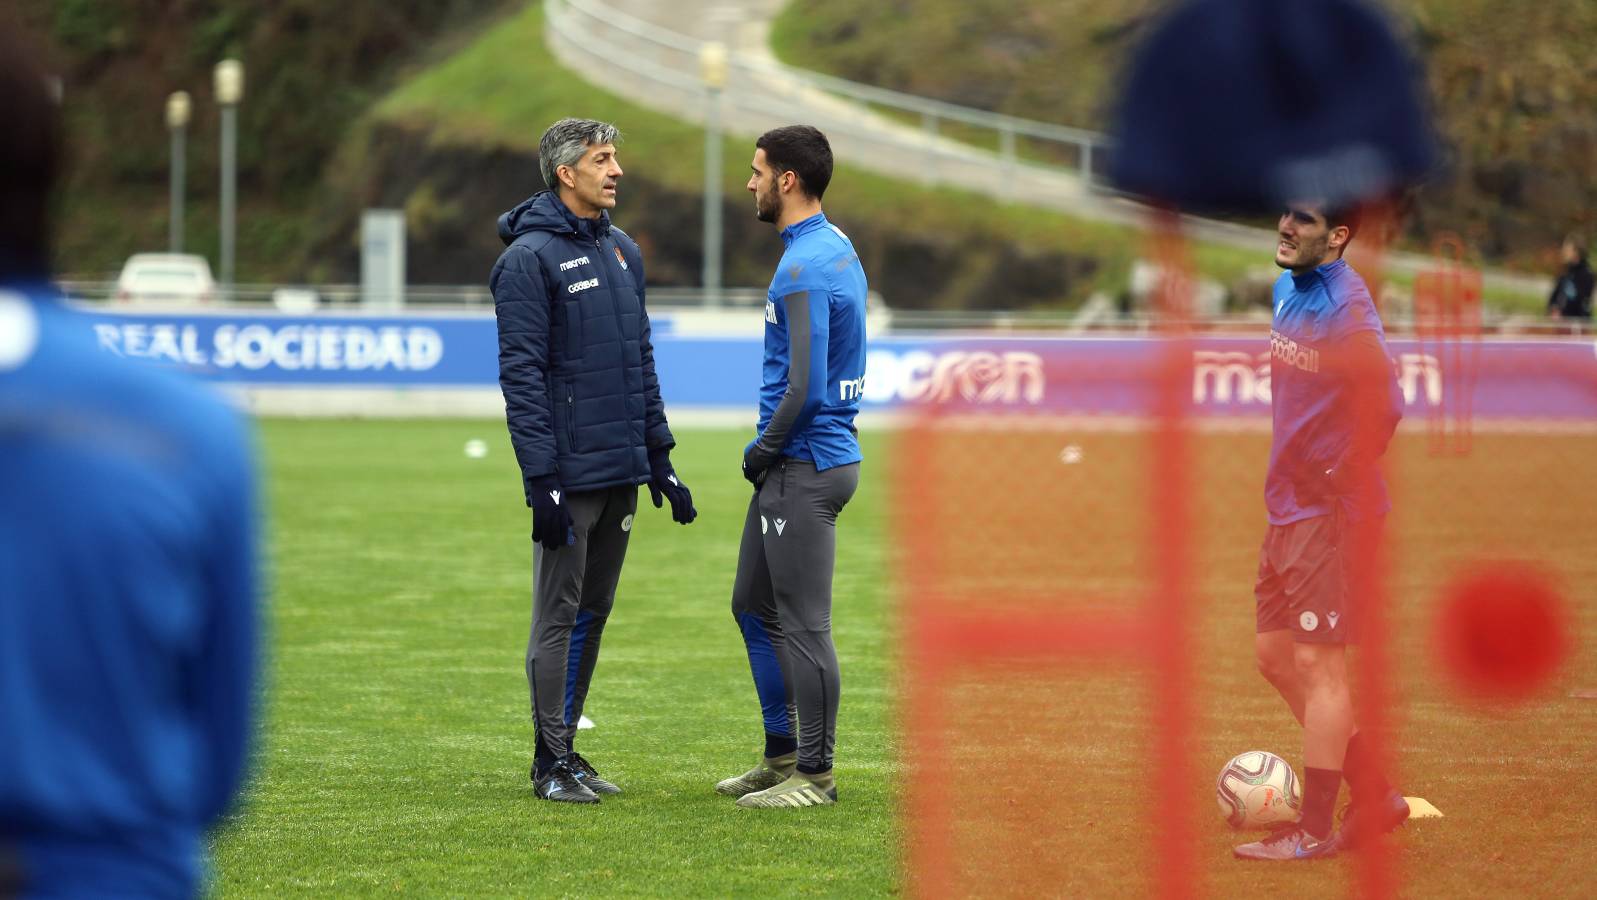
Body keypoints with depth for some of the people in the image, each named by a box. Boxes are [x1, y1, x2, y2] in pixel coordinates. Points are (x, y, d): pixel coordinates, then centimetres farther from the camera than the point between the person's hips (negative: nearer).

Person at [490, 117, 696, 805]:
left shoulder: (623, 252, 14)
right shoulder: (530, 258, -10)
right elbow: (521, 375, -14)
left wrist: (660, 455, 15)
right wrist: (541, 480, -18)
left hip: (623, 473, 7)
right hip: (570, 475, -7)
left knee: (593, 612, 11)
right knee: (559, 615, -3)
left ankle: (566, 748, 18)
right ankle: (551, 761, 1)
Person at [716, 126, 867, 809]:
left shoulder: (804, 268, -19)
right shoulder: (838, 248, 13)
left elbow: (805, 387, -25)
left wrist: (765, 449, -10)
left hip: (804, 468, -11)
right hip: (793, 464, 11)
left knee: (803, 624, -4)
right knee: (754, 606, 18)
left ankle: (815, 775, 3)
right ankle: (782, 755, 25)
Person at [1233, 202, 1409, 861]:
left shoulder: (1344, 306, -18)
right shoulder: (1287, 289, 10)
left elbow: (1385, 404, -25)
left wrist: (1345, 479, -15)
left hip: (1328, 513, -10)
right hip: (1287, 505, 10)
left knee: (1317, 664, -5)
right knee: (1275, 657, 13)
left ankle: (1315, 830, 2)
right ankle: (1375, 796, 22)